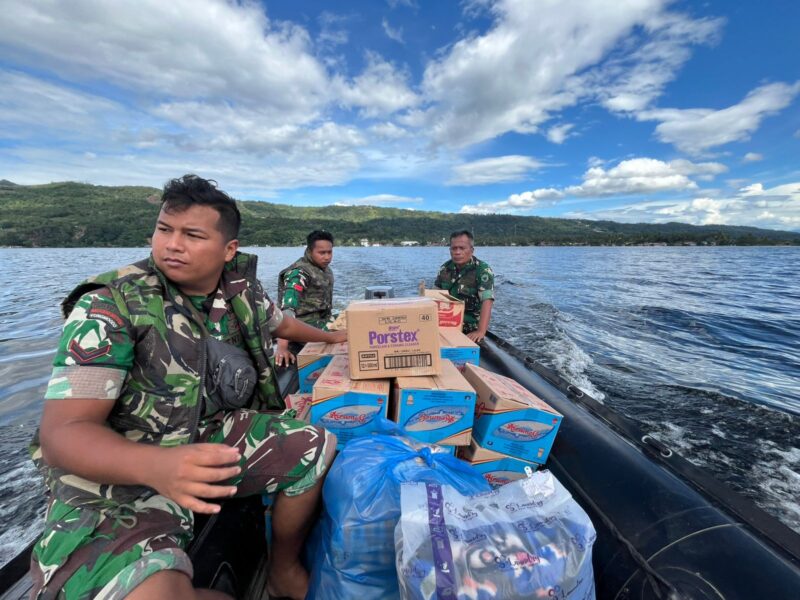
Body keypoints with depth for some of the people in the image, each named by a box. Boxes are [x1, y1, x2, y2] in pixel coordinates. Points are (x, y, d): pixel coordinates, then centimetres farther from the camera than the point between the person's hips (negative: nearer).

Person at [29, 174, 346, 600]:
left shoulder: (241, 290, -5)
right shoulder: (109, 307, -18)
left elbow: (281, 323, 16)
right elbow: (62, 431, -22)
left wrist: (333, 337, 29)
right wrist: (156, 465, -43)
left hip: (212, 436, 5)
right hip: (116, 470, -4)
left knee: (318, 448, -5)